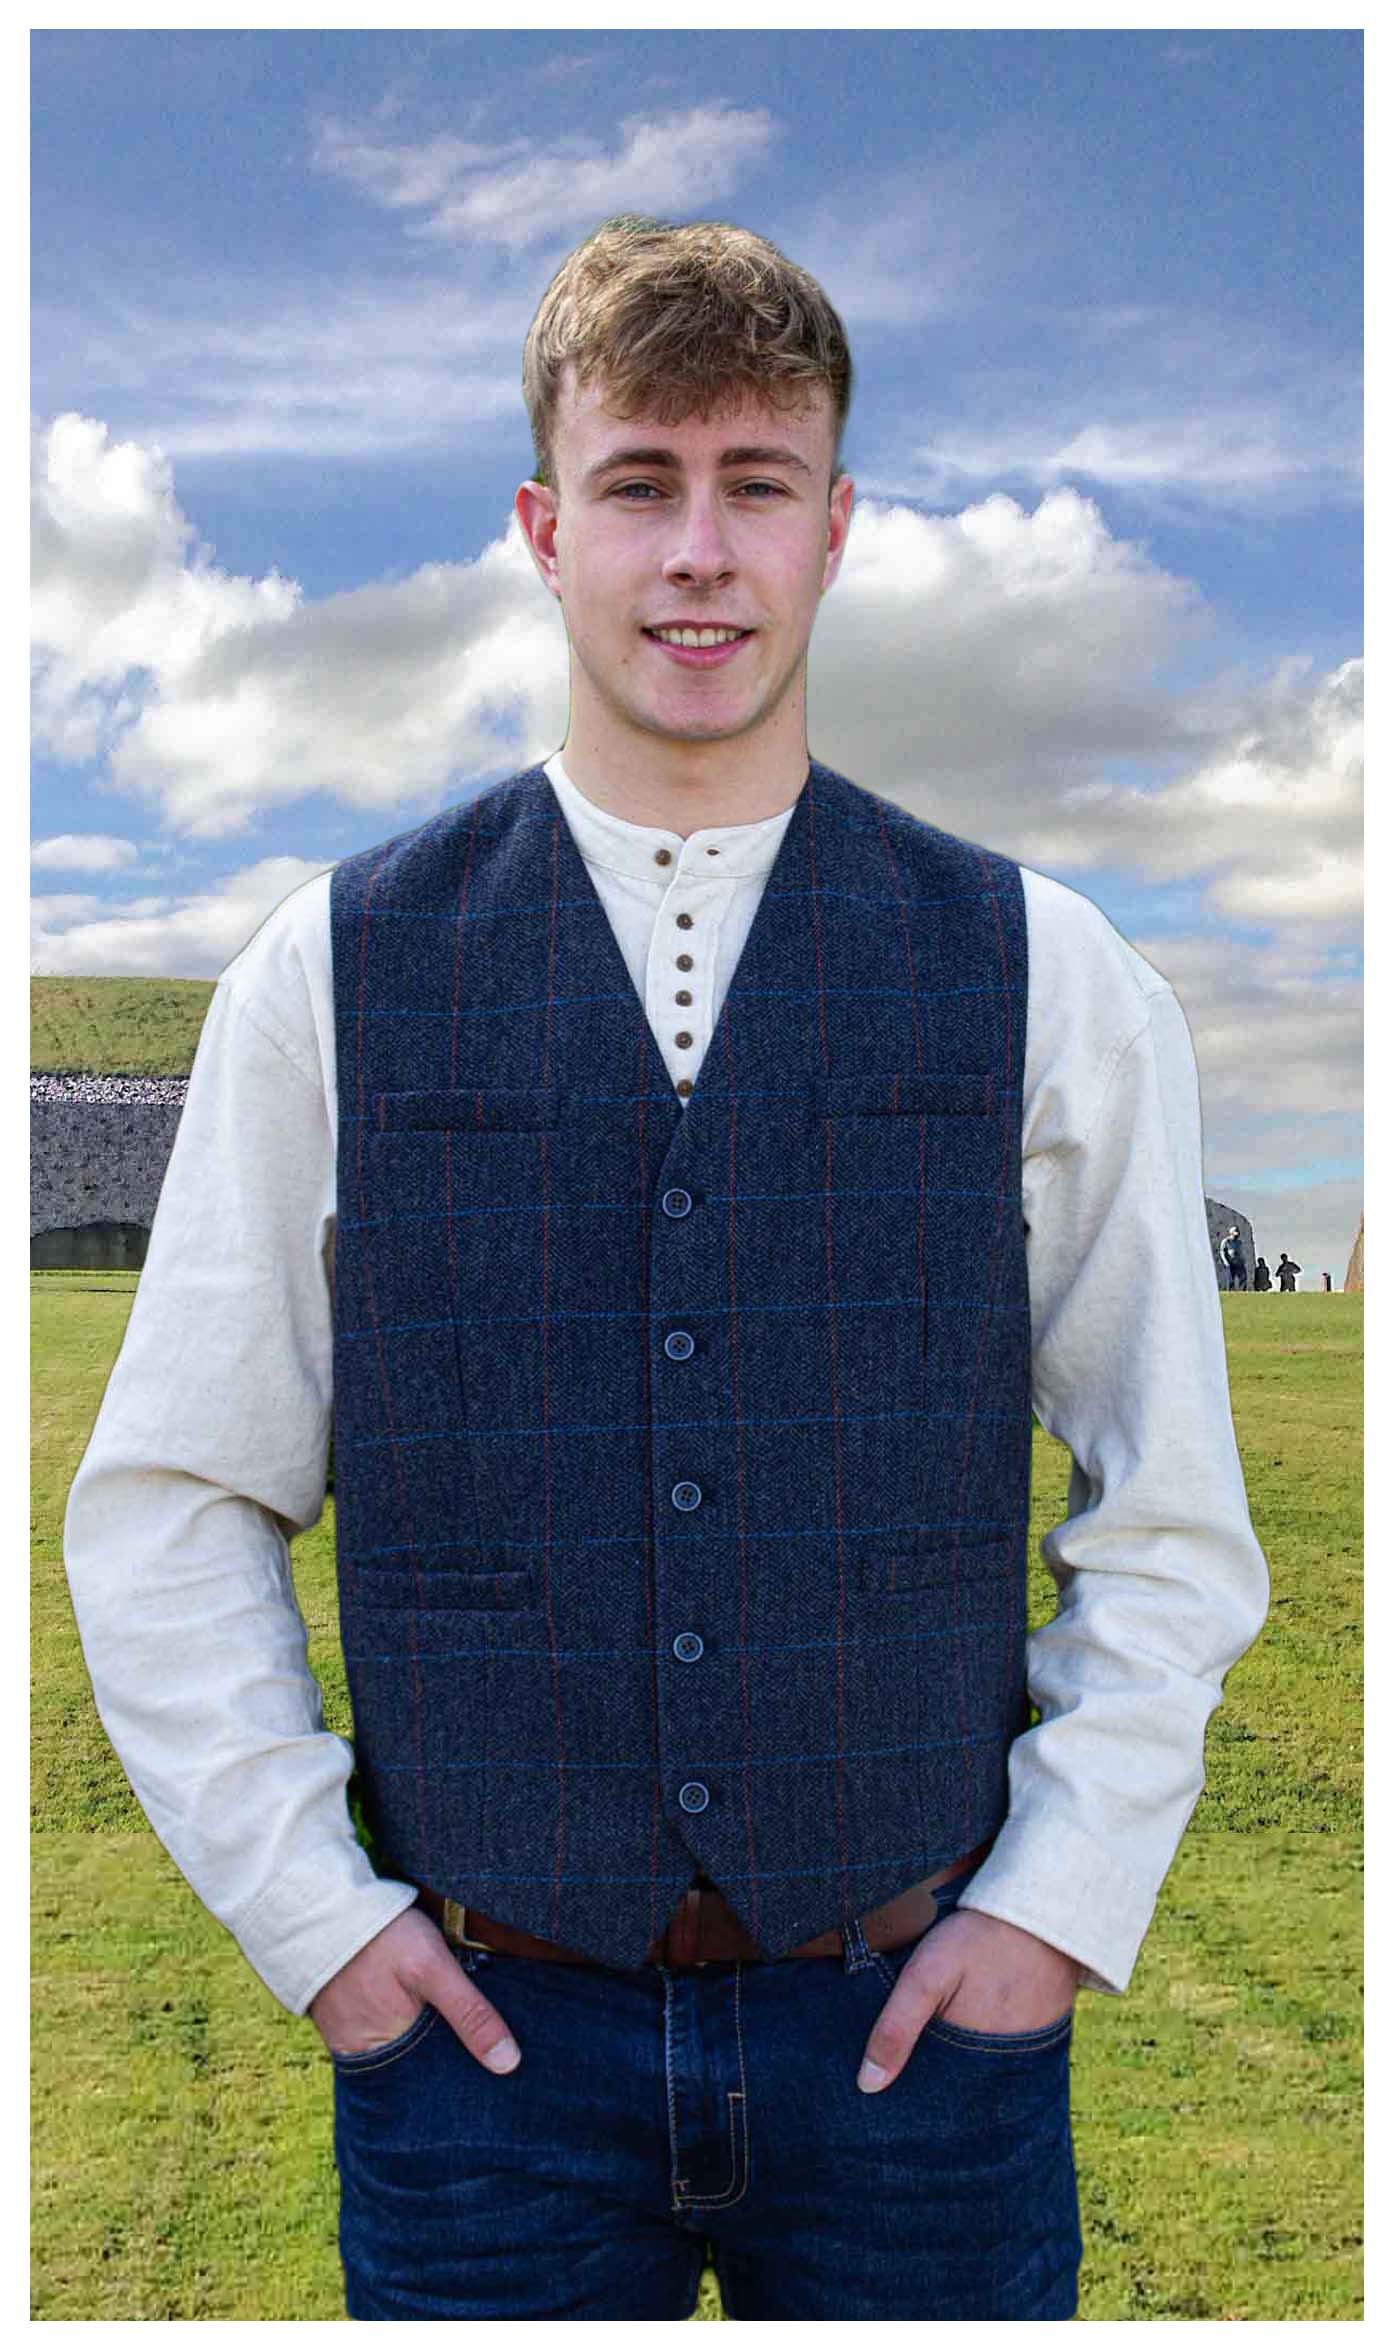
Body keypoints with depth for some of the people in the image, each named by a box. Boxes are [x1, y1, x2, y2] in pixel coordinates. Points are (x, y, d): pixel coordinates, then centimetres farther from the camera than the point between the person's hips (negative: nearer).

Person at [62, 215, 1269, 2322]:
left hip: (925, 2018, 1)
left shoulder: (1048, 981, -1)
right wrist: (310, 1909, -2)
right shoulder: (336, 976, -1)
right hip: (480, 2039, 0)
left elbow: (1174, 1522, 5)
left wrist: (1066, 1895, -2)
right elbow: (165, 1514, 3)